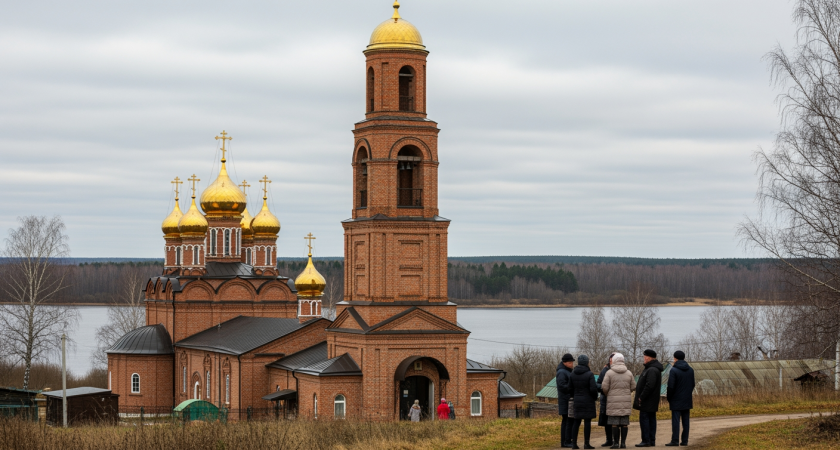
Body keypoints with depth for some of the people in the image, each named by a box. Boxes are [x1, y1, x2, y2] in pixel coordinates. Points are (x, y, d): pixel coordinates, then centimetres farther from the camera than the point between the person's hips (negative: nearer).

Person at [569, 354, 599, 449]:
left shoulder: (573, 373, 3)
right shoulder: (590, 374, -13)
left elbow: (570, 388, 6)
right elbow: (593, 388, -16)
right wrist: (595, 397, 2)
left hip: (577, 401, 5)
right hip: (588, 401, -5)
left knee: (576, 422, 9)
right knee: (587, 422, 0)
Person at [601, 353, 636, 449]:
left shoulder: (609, 373, -5)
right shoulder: (629, 373, 5)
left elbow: (604, 387, -7)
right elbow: (633, 387, 8)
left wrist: (608, 394, 14)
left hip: (613, 401, -3)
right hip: (626, 401, 3)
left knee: (615, 423, 0)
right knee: (624, 423, 5)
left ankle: (616, 442, -2)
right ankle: (623, 442, 4)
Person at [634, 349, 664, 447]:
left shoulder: (652, 370, -18)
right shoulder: (654, 368, 17)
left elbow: (649, 386, -26)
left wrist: (641, 397, -19)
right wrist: (640, 397, 17)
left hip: (647, 402, -11)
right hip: (651, 402, 11)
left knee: (644, 419, -8)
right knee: (651, 419, 11)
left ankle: (646, 440, -9)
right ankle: (652, 440, 13)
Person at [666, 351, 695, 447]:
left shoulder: (674, 370, -12)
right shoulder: (690, 370, 7)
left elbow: (671, 386, -14)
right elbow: (692, 385, 11)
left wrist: (669, 398, -2)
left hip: (676, 400, -6)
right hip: (687, 400, 6)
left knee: (675, 421, -5)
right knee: (685, 420, 8)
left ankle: (675, 440, -8)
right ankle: (685, 440, 8)